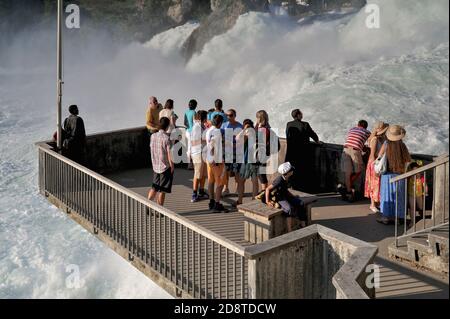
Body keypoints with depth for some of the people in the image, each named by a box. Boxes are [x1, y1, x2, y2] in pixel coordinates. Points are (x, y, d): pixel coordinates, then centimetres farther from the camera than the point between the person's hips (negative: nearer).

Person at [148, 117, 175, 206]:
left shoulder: (153, 136, 1)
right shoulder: (166, 138, -18)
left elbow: (151, 150, 10)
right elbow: (169, 154, -17)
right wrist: (172, 166, -7)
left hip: (155, 166, 6)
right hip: (165, 166, -6)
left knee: (154, 188, 18)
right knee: (162, 190, 4)